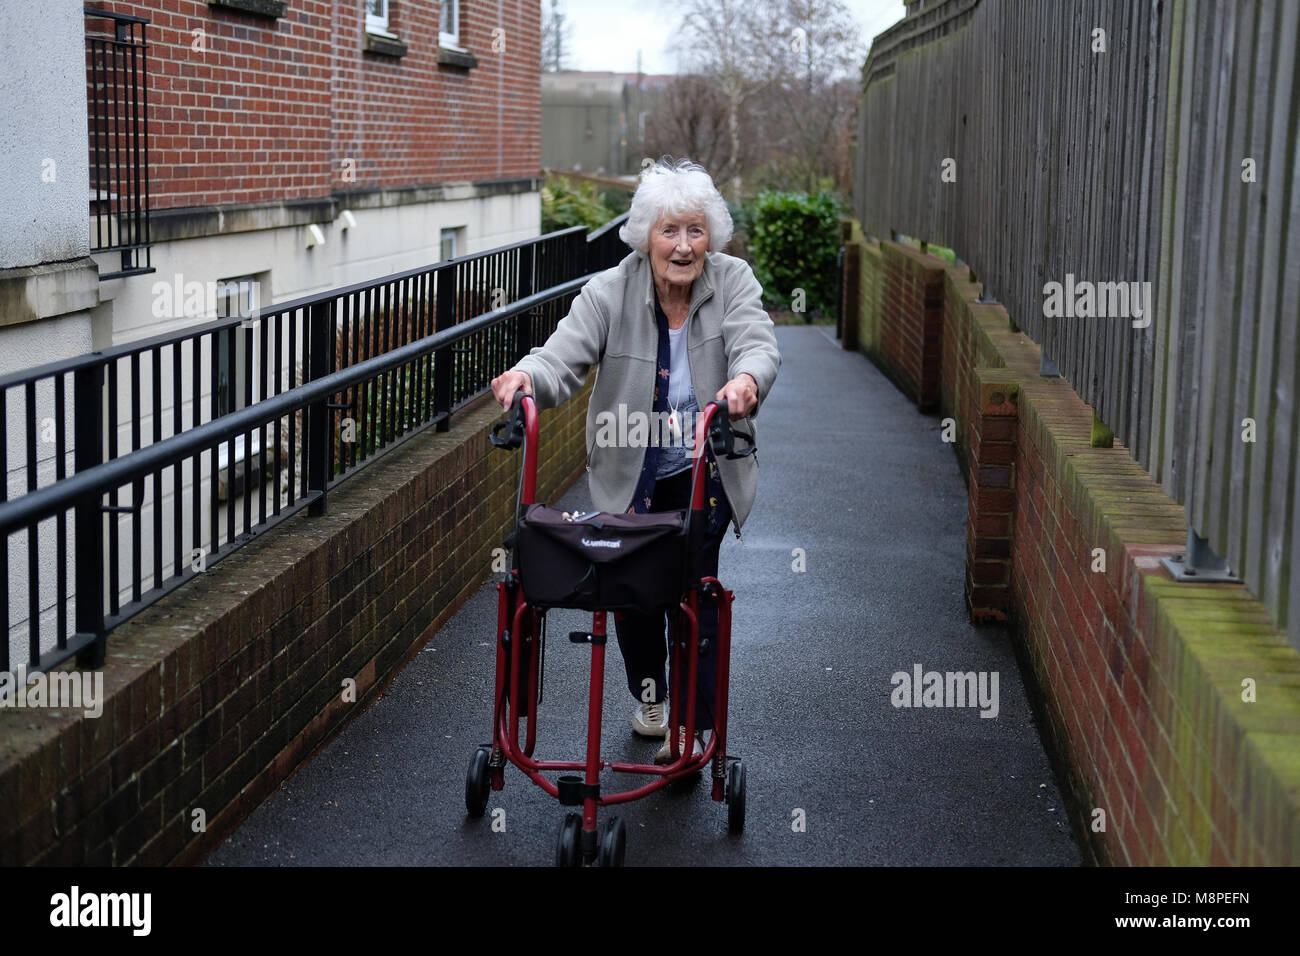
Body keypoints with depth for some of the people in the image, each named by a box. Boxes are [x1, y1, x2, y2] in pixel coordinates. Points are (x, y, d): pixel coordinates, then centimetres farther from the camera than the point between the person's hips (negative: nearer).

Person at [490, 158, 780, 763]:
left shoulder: (732, 283, -11)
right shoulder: (610, 294, -14)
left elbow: (758, 344, -27)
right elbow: (563, 357, -25)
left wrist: (746, 379, -51)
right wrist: (528, 375, -49)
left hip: (705, 472, -1)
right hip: (630, 475, 1)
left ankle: (692, 727, 4)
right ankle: (649, 694, 36)